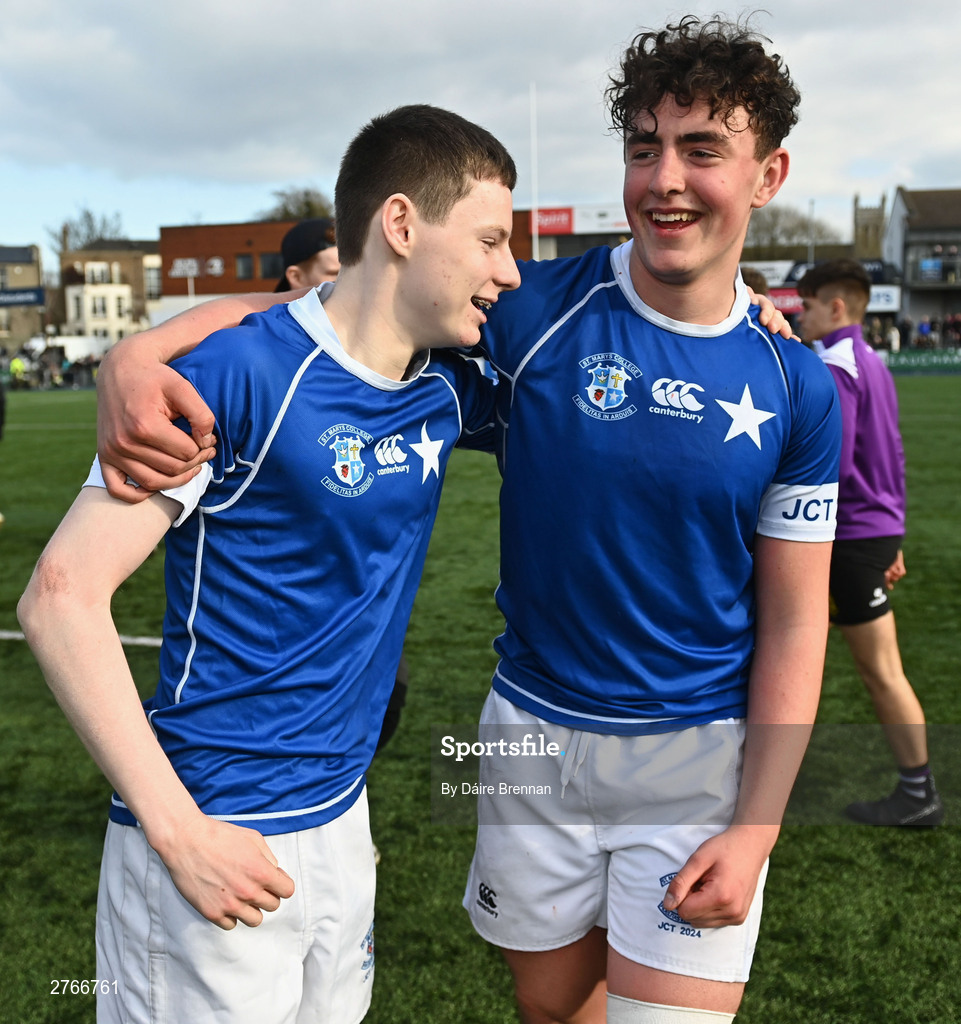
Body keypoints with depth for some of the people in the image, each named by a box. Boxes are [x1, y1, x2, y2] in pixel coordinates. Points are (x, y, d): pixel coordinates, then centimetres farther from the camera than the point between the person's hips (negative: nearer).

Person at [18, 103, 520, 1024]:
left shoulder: (445, 390, 3)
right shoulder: (239, 373, -17)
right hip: (216, 836, -6)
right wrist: (179, 832, -20)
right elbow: (61, 596, -18)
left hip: (340, 819, 7)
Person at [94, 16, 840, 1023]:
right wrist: (138, 353, -27)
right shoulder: (537, 310, -11)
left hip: (697, 759, -1)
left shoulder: (798, 387, -7)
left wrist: (755, 826, -8)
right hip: (533, 737, 1)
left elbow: (794, 623, -3)